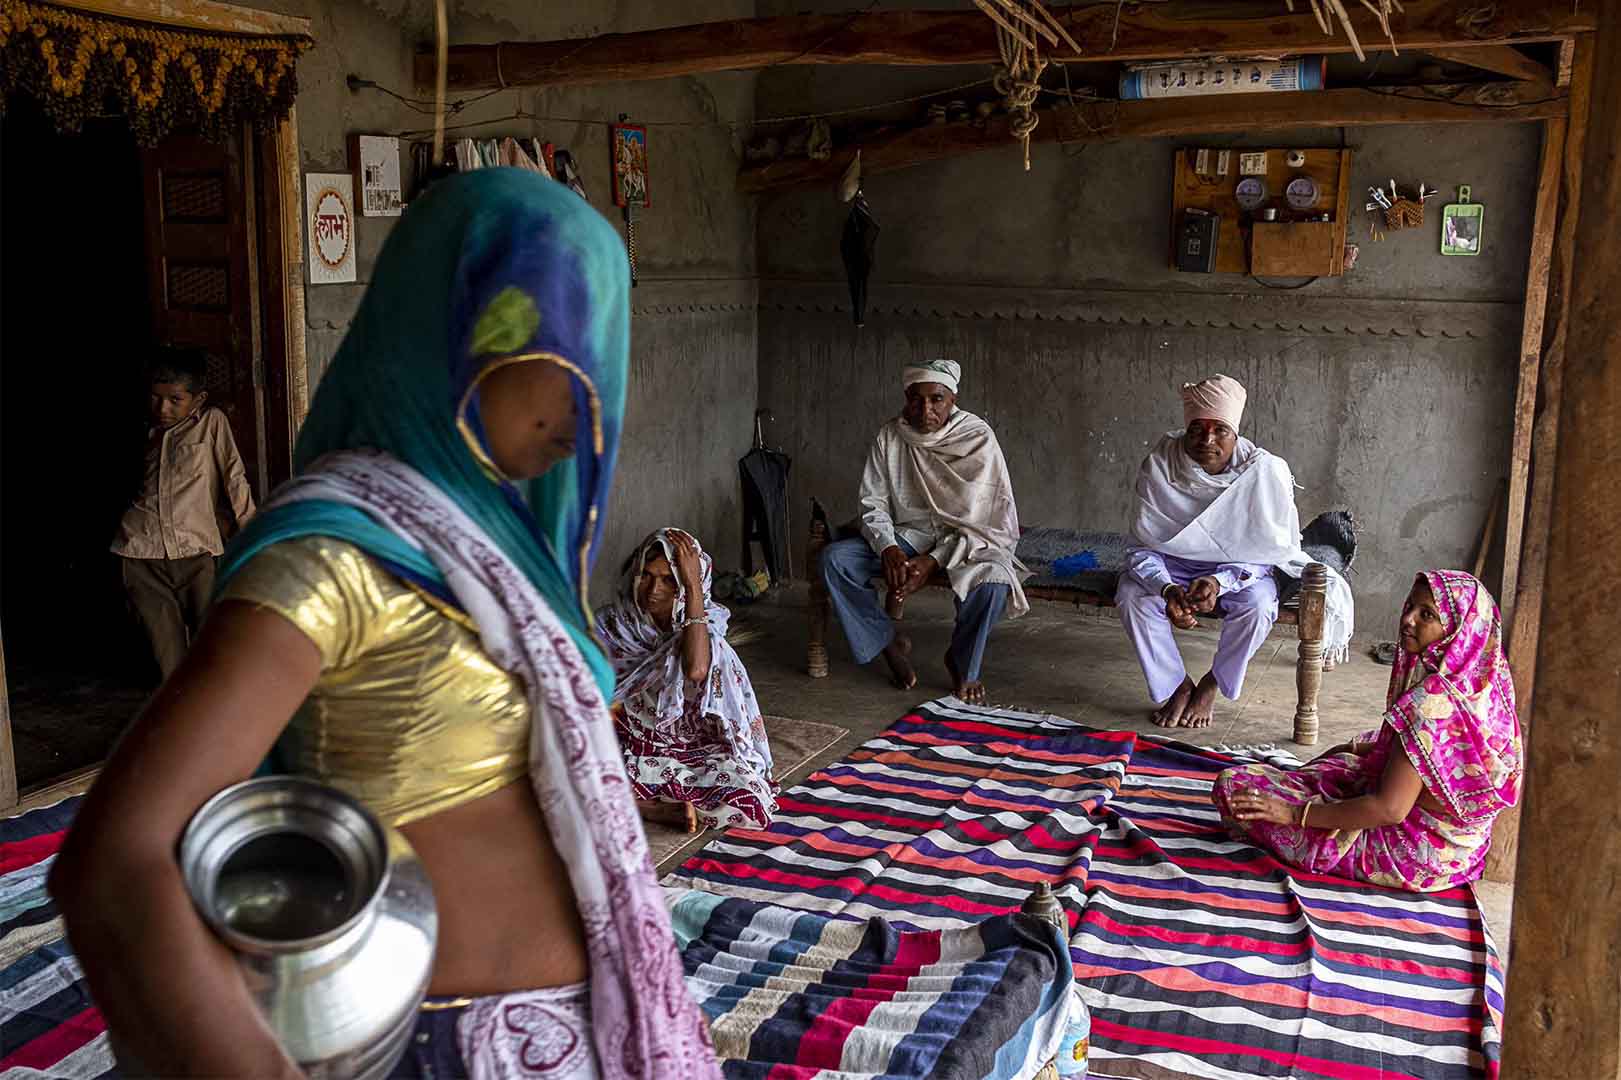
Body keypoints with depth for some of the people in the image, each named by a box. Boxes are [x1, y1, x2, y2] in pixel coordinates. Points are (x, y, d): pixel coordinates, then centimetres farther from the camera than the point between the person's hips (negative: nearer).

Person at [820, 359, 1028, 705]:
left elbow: (982, 519, -15)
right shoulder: (889, 437, -4)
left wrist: (934, 561, -25)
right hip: (905, 536, 3)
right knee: (834, 558, -20)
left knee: (993, 579, -36)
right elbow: (873, 504, -1)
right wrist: (888, 549, -22)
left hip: (965, 540, -3)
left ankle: (963, 664, -6)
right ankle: (890, 642, -1)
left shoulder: (978, 438, -12)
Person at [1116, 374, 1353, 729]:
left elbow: (1271, 552, -17)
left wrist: (1221, 582, -35)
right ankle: (1176, 686, -5)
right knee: (1131, 593, -27)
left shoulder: (1266, 472, -22)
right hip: (1174, 563, 1)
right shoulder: (1159, 464, -20)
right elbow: (1141, 546, -17)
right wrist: (1167, 589, -37)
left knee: (1258, 602, -33)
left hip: (1242, 568, -1)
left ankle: (1212, 685, -5)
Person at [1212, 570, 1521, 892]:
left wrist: (1295, 814, -21)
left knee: (1233, 785, -12)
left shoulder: (1431, 700, -30)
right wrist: (1356, 747, 22)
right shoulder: (1474, 683, -1)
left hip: (1412, 854, -10)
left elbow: (1389, 809, -28)